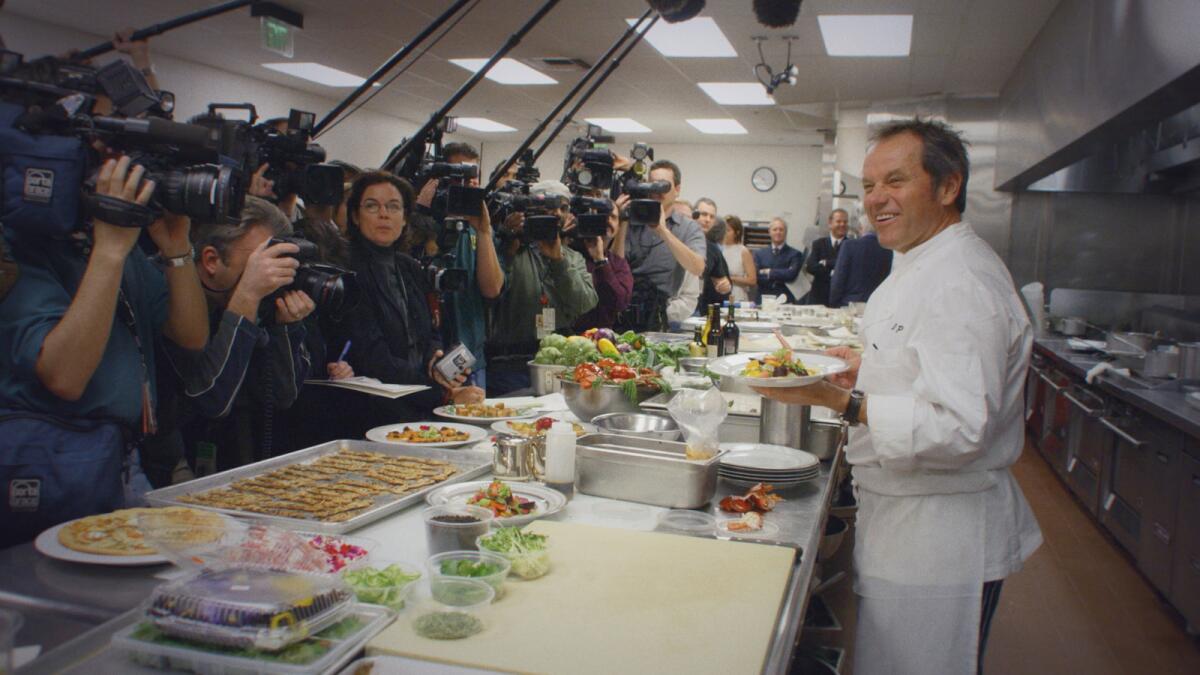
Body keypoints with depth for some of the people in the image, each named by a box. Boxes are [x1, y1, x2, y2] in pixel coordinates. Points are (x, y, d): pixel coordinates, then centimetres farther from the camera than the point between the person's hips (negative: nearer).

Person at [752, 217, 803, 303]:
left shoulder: (795, 254, 4)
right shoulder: (759, 253, 11)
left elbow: (791, 274, -11)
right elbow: (755, 276, -2)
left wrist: (769, 272, -5)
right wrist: (782, 277, -8)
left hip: (786, 301, -1)